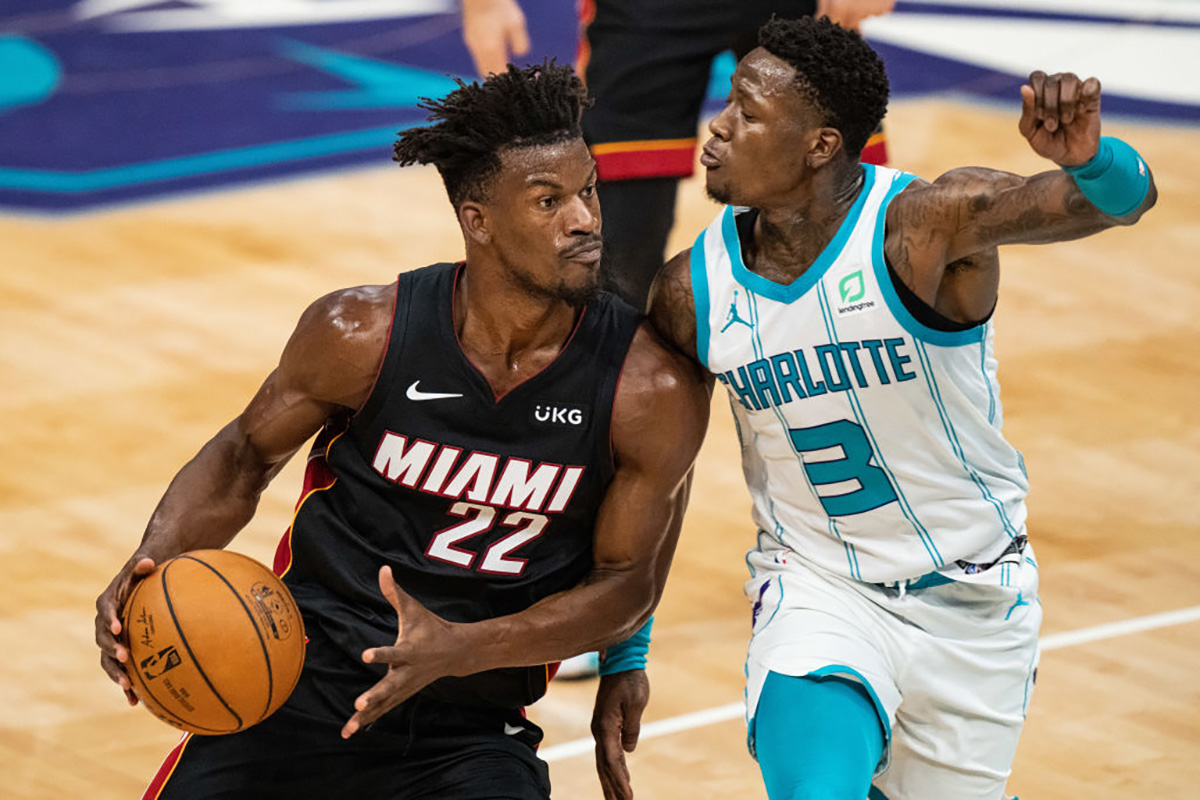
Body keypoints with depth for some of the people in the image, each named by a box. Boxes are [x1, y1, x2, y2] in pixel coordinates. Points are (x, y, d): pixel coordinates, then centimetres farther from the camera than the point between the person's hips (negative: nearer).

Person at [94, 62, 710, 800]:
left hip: (474, 731, -1)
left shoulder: (653, 391, -13)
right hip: (307, 684, 1)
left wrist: (458, 650, -20)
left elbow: (626, 583, -5)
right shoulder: (365, 335, -10)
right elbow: (248, 454, 7)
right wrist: (151, 566, -11)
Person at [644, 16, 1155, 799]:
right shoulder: (692, 293, -10)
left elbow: (1124, 198, -35)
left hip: (975, 601, -1)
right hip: (817, 588, 1)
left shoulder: (927, 223, -21)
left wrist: (1089, 158, -59)